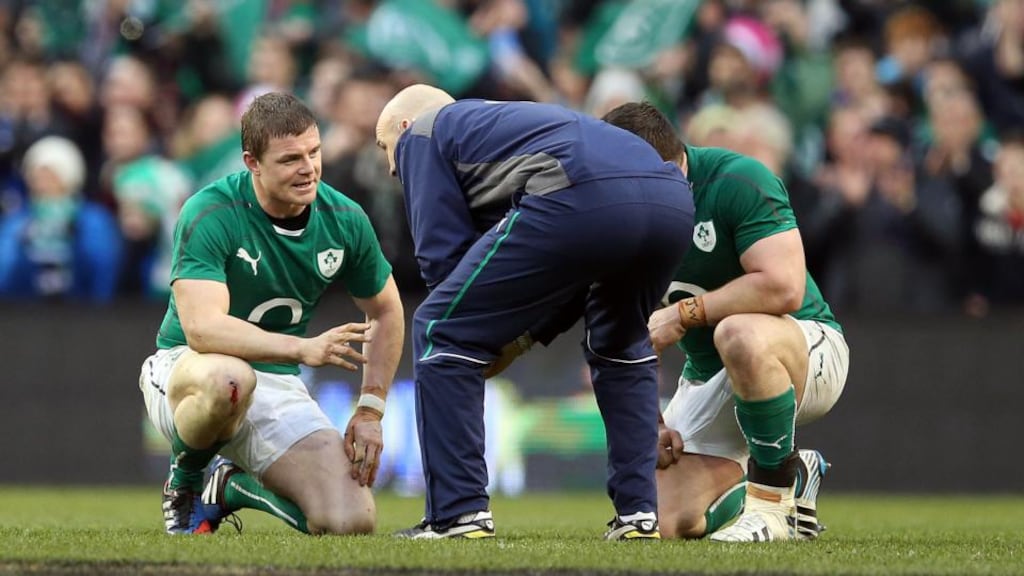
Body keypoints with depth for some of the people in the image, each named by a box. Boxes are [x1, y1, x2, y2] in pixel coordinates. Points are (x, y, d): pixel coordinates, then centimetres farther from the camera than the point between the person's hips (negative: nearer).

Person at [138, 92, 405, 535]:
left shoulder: (344, 219, -5)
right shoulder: (210, 213, -22)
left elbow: (386, 313, 12)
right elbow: (201, 327, -34)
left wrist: (370, 411, 2)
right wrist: (302, 348, -45)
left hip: (277, 386, 5)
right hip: (186, 369, -5)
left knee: (351, 522, -16)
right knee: (228, 379, -44)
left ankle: (233, 486, 16)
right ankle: (184, 483, -8)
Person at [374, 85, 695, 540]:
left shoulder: (421, 134, 23)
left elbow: (442, 254, 13)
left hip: (579, 201, -8)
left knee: (439, 331, 8)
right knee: (619, 344, 34)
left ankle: (460, 514, 6)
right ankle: (638, 514, 26)